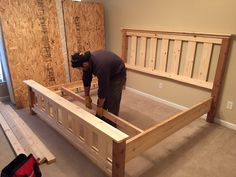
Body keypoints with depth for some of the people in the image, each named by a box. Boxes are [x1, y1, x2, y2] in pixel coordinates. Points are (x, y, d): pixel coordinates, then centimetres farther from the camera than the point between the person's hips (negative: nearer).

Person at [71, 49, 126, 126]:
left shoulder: (100, 66, -42)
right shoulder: (86, 60, -17)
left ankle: (111, 123, 4)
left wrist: (100, 106, -21)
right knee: (101, 98, 9)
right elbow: (86, 79, -5)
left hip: (117, 74, -8)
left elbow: (103, 87, -33)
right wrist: (87, 96, 0)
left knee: (113, 100, -10)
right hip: (107, 74, 8)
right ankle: (99, 118, 26)